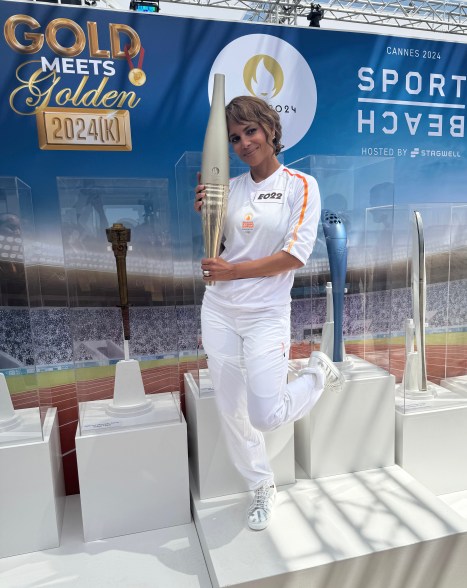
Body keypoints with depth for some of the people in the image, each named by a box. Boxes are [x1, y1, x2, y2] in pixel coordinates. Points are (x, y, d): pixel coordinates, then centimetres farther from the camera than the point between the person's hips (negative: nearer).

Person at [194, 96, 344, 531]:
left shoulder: (301, 185, -4)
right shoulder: (231, 188, 8)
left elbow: (294, 256, -13)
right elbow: (218, 249, 12)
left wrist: (232, 271, -14)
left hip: (266, 314, -4)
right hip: (218, 311, 5)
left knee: (266, 417, -6)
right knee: (231, 412, 10)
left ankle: (317, 373, 24)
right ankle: (262, 486, 35)